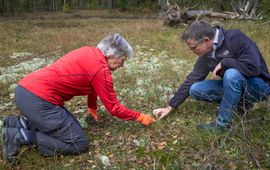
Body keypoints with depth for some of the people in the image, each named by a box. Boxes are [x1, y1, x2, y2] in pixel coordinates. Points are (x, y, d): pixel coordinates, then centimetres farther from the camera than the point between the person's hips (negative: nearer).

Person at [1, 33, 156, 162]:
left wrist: (92, 108, 38)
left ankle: (20, 123, 14)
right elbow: (114, 108, -4)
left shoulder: (90, 52, 13)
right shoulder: (101, 69, -13)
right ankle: (19, 136, -7)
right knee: (79, 144, -3)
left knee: (70, 125, 21)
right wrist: (140, 117, 9)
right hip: (38, 100, -10)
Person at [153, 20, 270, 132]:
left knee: (231, 74, -37)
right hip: (234, 83, 7)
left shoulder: (235, 38, -24)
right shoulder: (206, 56, -4)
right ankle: (239, 101, 4)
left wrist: (223, 63, -23)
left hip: (258, 86, -6)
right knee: (195, 90, -8)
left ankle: (223, 124, -20)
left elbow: (253, 67, -34)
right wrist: (170, 107, 0)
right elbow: (190, 81, 0)